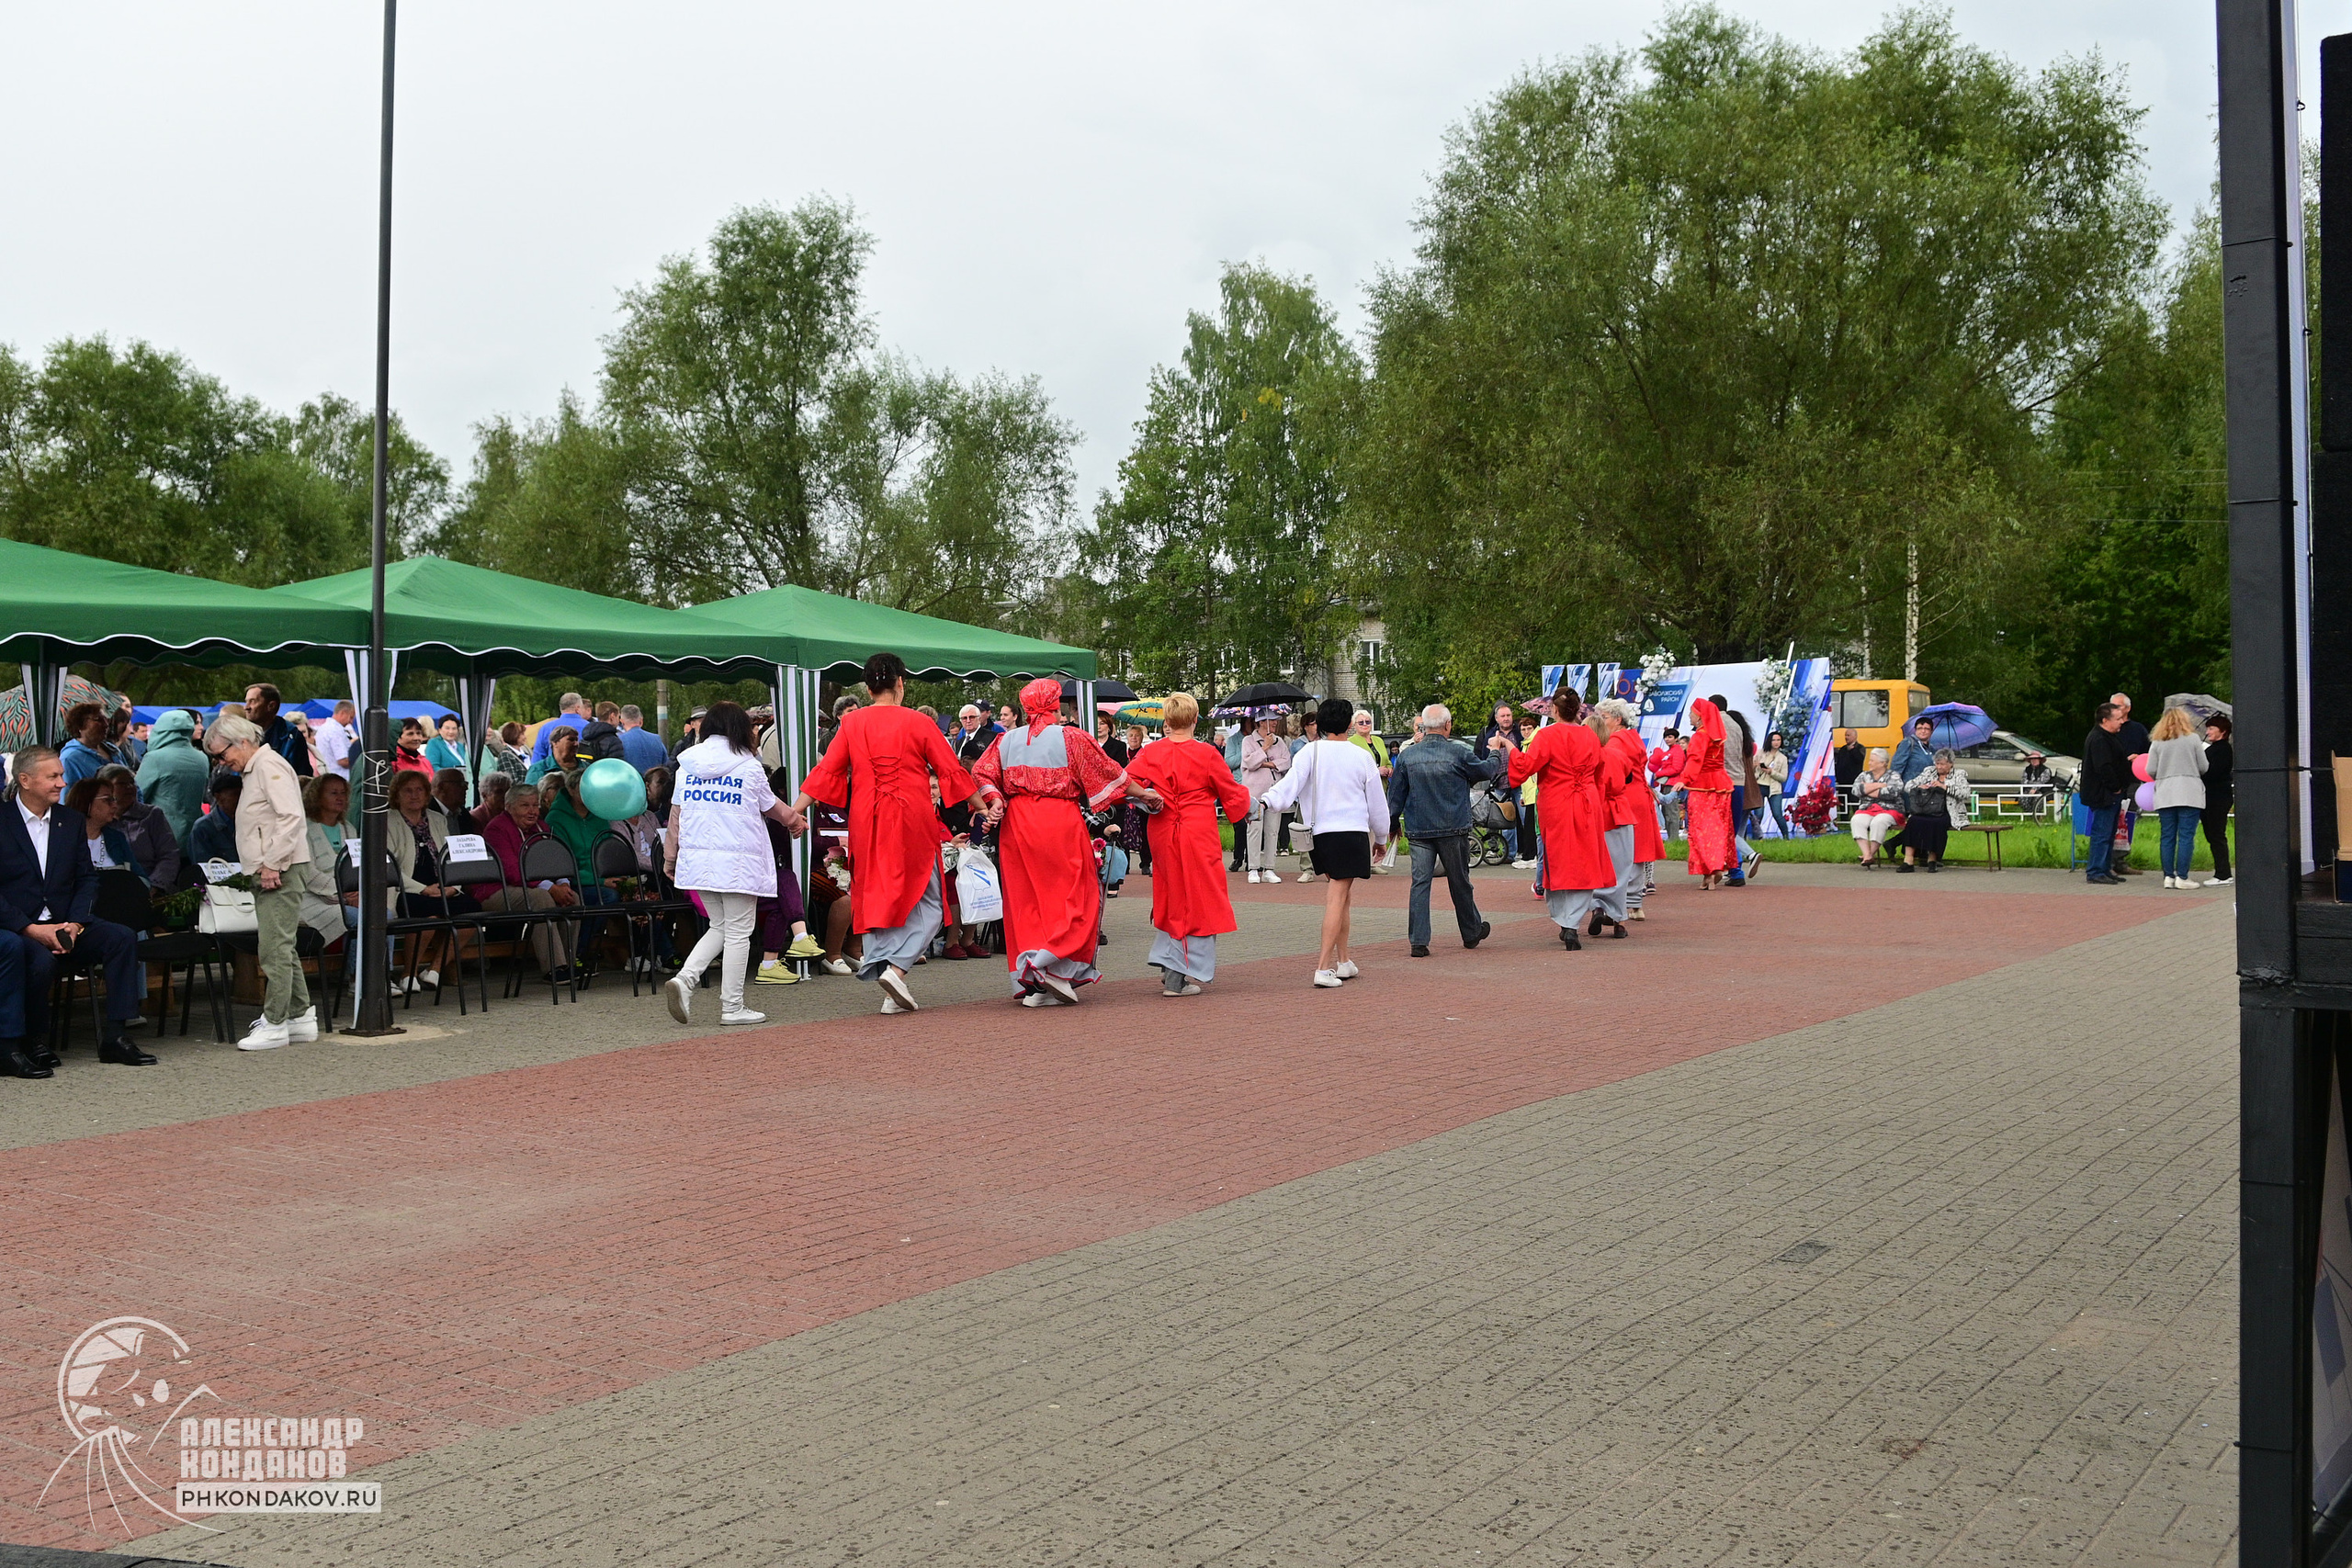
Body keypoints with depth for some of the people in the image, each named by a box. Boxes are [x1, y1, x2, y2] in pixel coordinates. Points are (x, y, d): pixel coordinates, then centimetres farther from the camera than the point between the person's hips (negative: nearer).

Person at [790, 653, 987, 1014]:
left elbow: (826, 770, 1)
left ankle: (892, 993, 10)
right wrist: (984, 808, 11)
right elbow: (952, 771, 1)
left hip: (867, 822, 3)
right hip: (912, 821, -3)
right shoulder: (917, 722, -4)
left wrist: (794, 810, 7)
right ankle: (897, 968, -14)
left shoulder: (852, 722, 3)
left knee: (875, 899, 11)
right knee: (924, 901, 7)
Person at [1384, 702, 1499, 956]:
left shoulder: (1407, 755, -1)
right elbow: (1487, 771, 9)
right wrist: (1495, 753, 30)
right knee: (1460, 882, 12)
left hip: (1418, 830, 1)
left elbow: (1395, 795, 4)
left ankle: (1418, 941, -6)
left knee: (1420, 883, 0)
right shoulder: (1458, 753, -8)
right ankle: (1471, 933, 28)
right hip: (1453, 830, -1)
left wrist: (1393, 823, 16)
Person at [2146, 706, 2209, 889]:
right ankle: (2182, 877, -7)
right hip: (2189, 793, -2)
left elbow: (2150, 771, 2)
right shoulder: (2192, 739, 0)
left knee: (2167, 837, 5)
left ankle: (2168, 876, 5)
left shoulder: (2157, 742, 5)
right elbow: (2203, 767, 3)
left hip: (2164, 796, 2)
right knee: (2186, 836, -3)